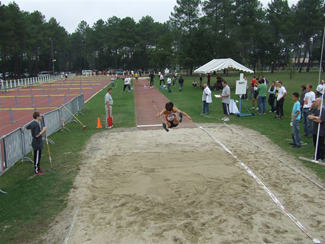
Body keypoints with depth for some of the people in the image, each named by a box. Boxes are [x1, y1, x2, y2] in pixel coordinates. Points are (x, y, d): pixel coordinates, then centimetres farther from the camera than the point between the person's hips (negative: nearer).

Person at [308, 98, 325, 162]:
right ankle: (317, 156, 30)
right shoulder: (315, 109, 8)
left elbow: (320, 120, -24)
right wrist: (315, 117, -18)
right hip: (314, 131, 8)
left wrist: (312, 118, -9)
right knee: (316, 145, 17)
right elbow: (309, 116, 1)